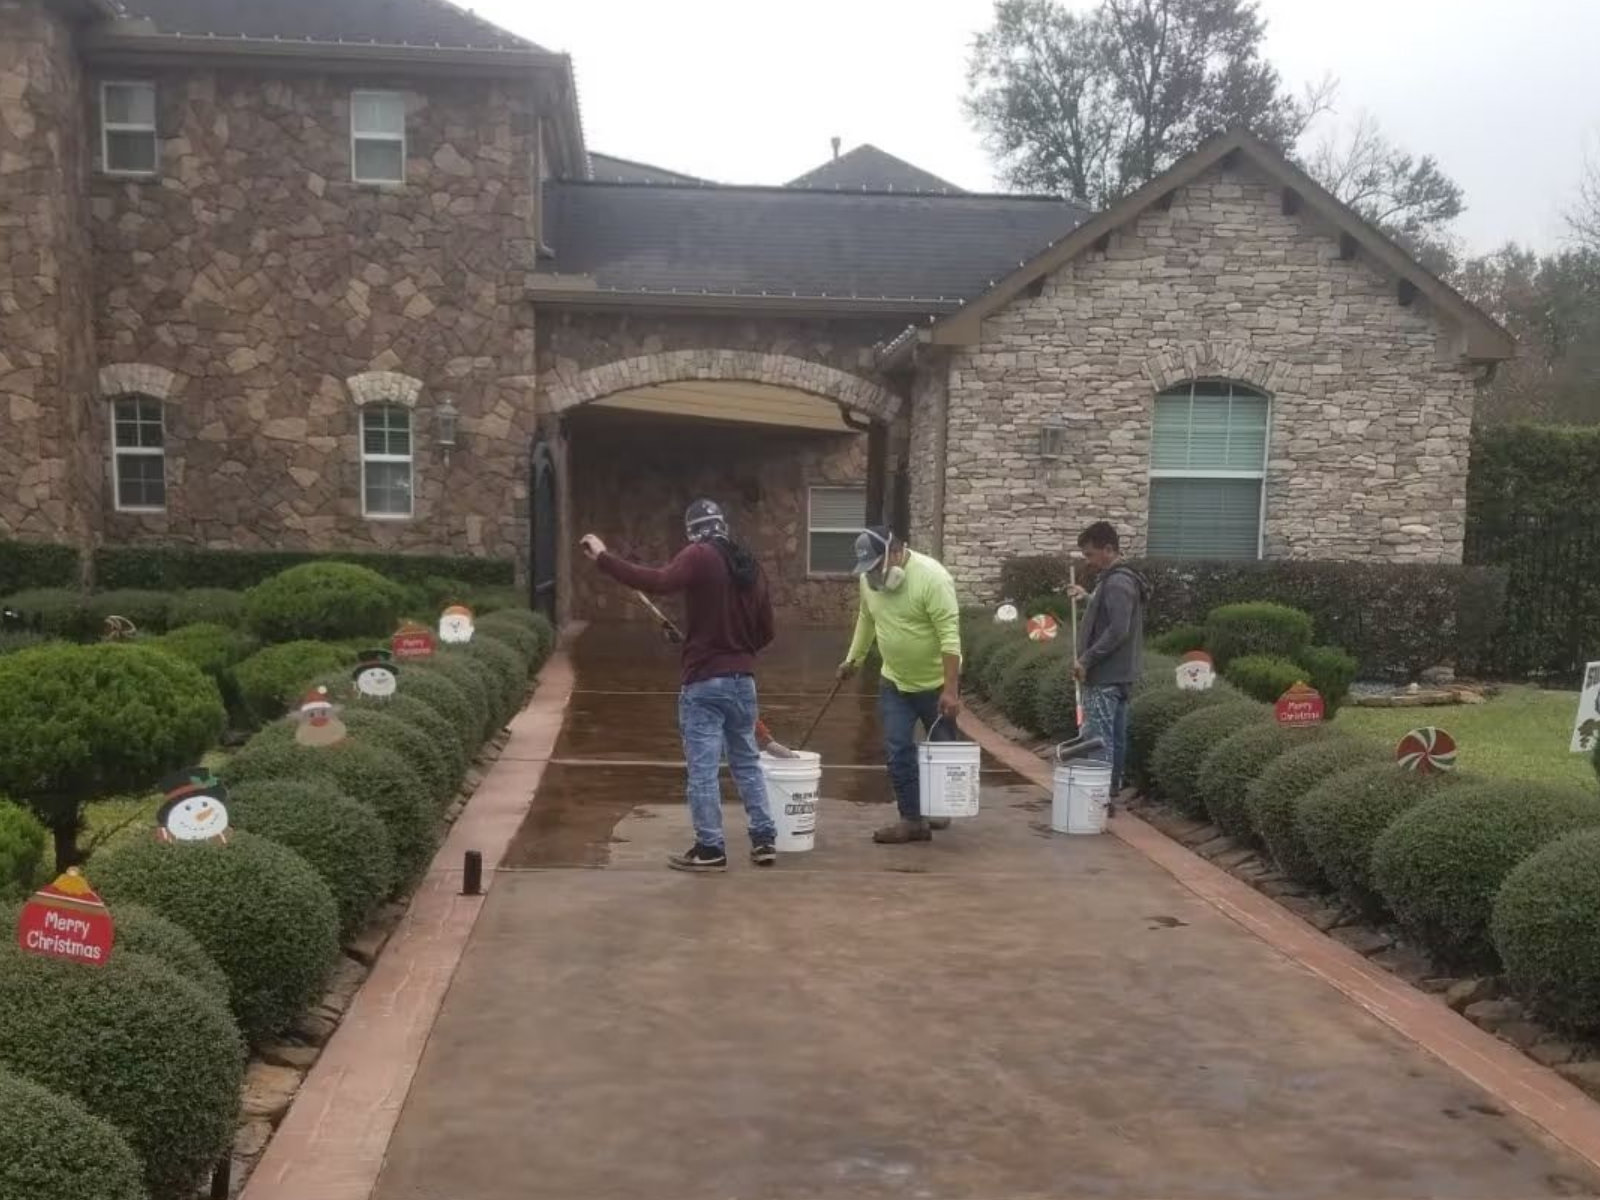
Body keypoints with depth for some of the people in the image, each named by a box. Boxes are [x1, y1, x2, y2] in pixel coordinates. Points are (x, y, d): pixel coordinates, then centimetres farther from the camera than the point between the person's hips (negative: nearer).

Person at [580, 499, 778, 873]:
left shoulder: (700, 557, -10)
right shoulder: (750, 566, 11)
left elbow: (660, 582, -28)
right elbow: (766, 631, 14)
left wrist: (603, 557, -25)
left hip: (704, 682, -6)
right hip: (743, 680, 7)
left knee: (703, 768, 1)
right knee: (747, 761, 17)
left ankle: (710, 849, 5)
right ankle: (764, 840, 19)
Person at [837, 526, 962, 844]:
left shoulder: (931, 577, -25)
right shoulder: (868, 577, -5)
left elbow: (950, 635, -27)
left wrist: (951, 690, -30)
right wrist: (854, 657, 19)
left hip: (937, 682, -5)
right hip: (895, 681, 5)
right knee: (898, 752, 1)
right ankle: (913, 820, 8)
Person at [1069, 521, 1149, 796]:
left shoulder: (1117, 583, -17)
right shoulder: (1115, 579, 15)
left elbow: (1117, 630, -24)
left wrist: (1086, 660, -21)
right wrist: (1089, 598, 18)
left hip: (1105, 677, -10)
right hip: (1117, 674, 10)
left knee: (1097, 739, -8)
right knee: (1114, 737, 14)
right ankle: (1112, 788, 22)